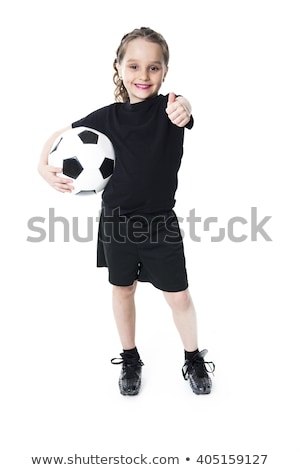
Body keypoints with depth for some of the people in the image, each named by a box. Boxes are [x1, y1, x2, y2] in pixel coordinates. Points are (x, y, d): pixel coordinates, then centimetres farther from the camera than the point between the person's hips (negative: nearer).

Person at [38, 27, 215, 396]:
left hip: (160, 222, -2)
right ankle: (130, 358, 39)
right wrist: (44, 166, -12)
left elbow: (182, 107, -33)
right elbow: (61, 135, 6)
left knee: (178, 296, 7)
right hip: (117, 220, 2)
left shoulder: (168, 108, -9)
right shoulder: (108, 117, -5)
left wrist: (182, 108, -57)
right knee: (122, 289, 17)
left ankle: (194, 359, 33)